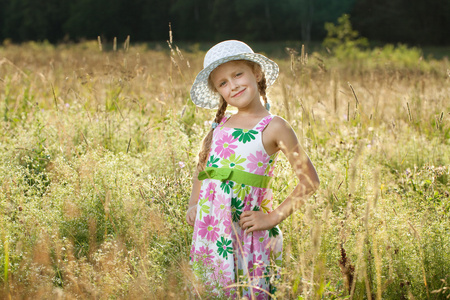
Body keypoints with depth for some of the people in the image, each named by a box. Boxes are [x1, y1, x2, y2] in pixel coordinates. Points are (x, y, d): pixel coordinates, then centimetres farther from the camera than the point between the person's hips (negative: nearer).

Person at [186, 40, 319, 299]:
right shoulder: (219, 125, 9)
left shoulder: (274, 127, -7)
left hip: (245, 229, -5)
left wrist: (274, 217, -10)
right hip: (208, 227, 5)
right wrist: (193, 205, 11)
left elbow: (310, 182, -8)